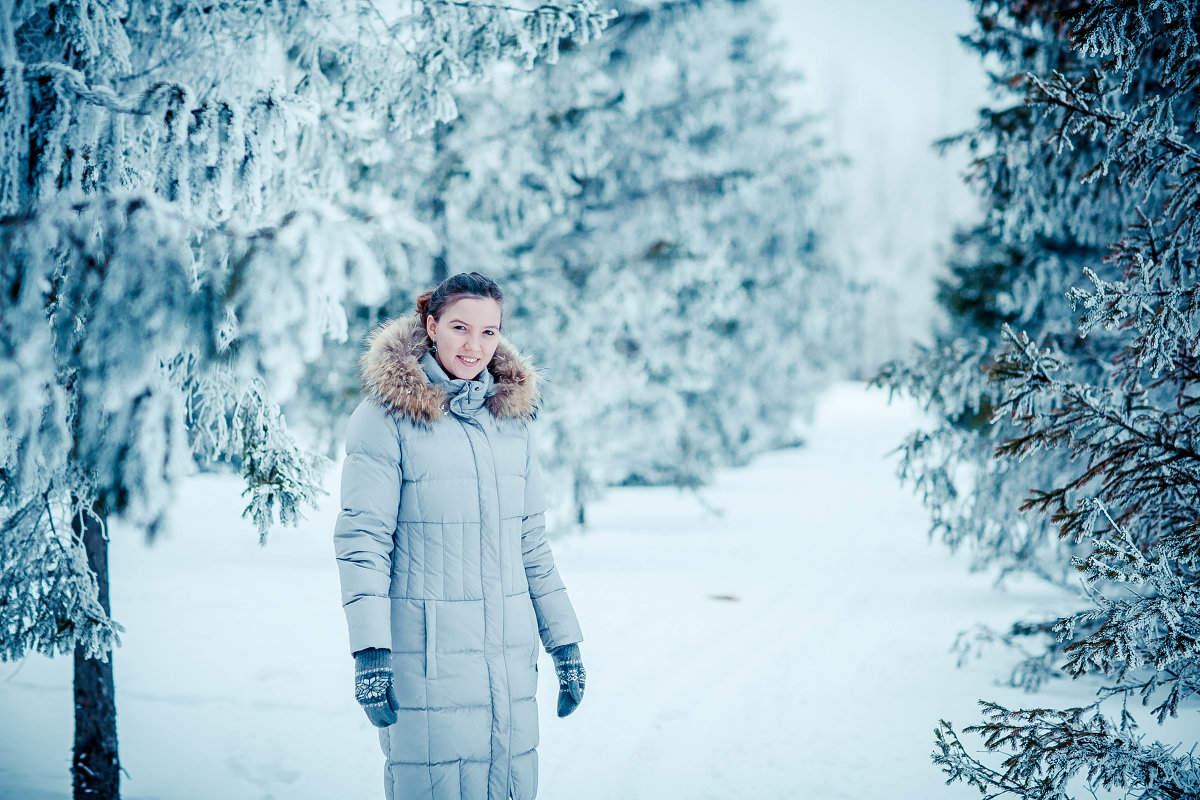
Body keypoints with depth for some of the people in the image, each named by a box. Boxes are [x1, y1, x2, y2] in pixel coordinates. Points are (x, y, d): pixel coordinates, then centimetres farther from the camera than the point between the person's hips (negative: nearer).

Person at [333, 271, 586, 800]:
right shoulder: (386, 416, -6)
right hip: (426, 654, -5)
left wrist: (564, 642, 15)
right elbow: (361, 538, -9)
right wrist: (369, 651, -16)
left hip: (510, 656, 5)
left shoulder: (511, 416, 12)